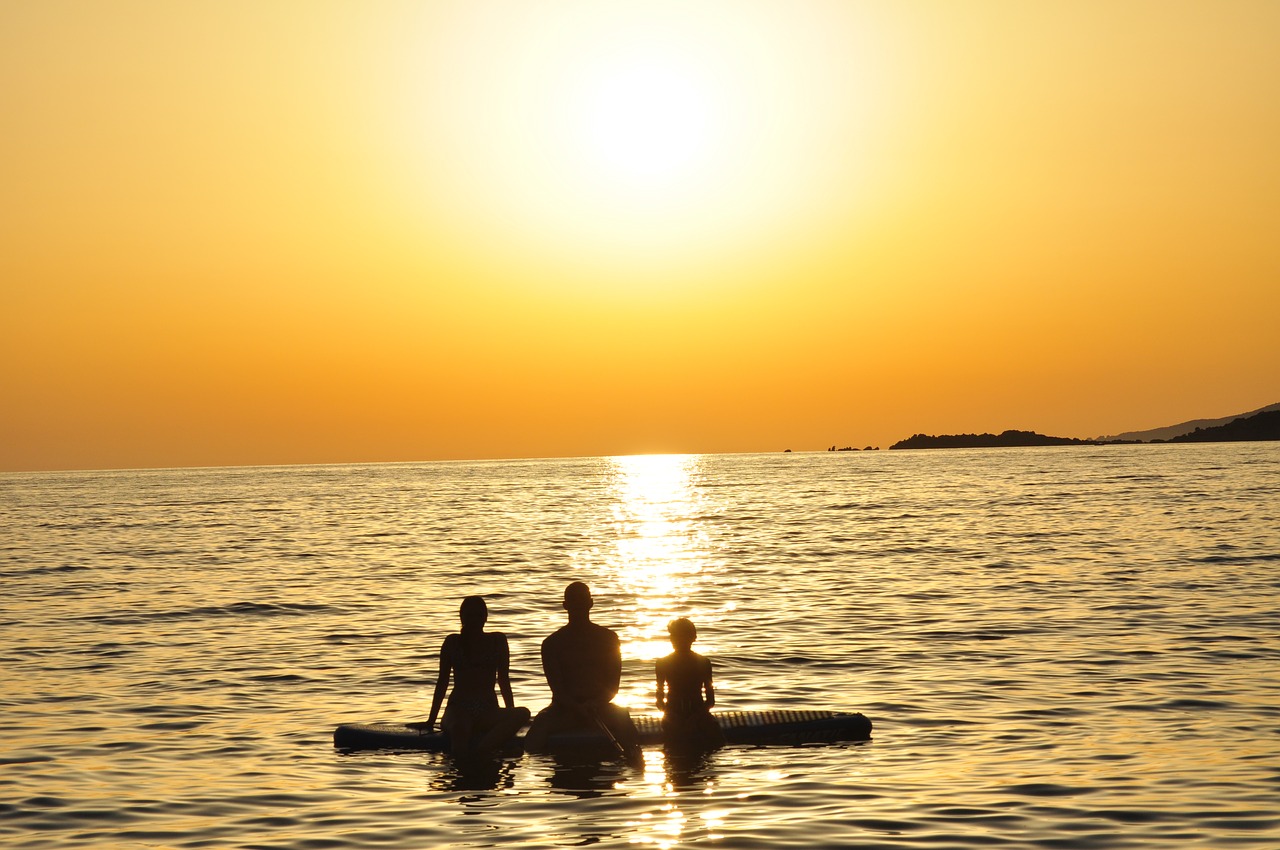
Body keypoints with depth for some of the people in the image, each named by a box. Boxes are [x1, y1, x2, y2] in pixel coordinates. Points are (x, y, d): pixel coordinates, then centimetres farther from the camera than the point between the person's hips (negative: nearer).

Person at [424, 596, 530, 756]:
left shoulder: (497, 641, 11)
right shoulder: (452, 643, 10)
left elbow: (503, 680, 14)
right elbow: (442, 681, 13)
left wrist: (512, 716, 8)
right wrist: (431, 719, 9)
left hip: (488, 713, 2)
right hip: (458, 711, -2)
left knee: (523, 714, -33)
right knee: (460, 727, -41)